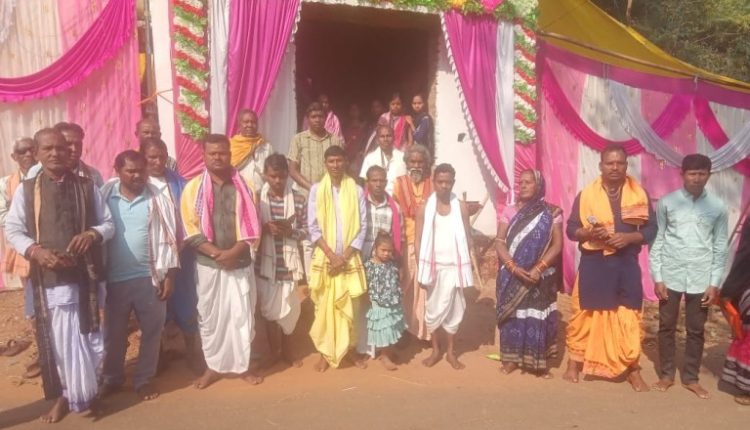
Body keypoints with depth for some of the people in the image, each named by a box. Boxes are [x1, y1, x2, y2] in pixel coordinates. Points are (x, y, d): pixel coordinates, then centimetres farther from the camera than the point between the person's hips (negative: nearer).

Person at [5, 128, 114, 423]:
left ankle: (79, 394, 30)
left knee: (85, 336, 10)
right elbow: (12, 229, 2)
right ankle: (64, 395, 26)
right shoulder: (26, 189, 2)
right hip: (48, 277, -1)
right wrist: (36, 251, -16)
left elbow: (108, 223, 7)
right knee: (57, 340, 8)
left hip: (84, 275, 1)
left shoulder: (87, 187, 4)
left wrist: (93, 234, -15)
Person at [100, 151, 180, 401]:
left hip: (149, 277, 0)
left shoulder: (158, 200, -2)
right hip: (114, 279, 1)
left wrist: (169, 275, -4)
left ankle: (144, 379, 26)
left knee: (152, 331, 9)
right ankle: (112, 378, 34)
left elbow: (168, 239, -1)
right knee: (113, 332, 14)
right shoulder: (105, 197, -1)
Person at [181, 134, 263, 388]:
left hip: (240, 263, 1)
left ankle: (243, 365, 22)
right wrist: (217, 253, -16)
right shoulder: (193, 188, -1)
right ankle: (213, 366, 25)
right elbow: (191, 230, -6)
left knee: (242, 315, 6)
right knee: (209, 316, 9)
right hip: (208, 264, 0)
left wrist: (233, 252, -15)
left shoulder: (244, 186, 3)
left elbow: (252, 226, -2)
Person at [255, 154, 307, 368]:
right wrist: (264, 228, -18)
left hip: (288, 262, 1)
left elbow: (305, 230, 2)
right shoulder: (256, 197, -2)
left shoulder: (299, 200, -2)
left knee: (288, 309, 11)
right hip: (264, 262, 0)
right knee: (270, 310, 8)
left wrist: (290, 231, -18)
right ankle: (275, 351, 27)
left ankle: (286, 351, 31)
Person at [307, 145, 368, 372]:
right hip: (324, 258, 0)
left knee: (350, 307, 6)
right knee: (324, 306, 5)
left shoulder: (357, 191, 1)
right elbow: (313, 228, -4)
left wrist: (345, 256, -9)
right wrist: (332, 255, -12)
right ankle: (325, 352, 19)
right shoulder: (316, 190, -1)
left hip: (350, 259, 1)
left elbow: (362, 227, -1)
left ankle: (350, 349, 24)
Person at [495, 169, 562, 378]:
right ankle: (511, 358, 20)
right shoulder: (509, 211, 3)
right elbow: (499, 243, -3)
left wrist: (538, 269, -18)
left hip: (539, 276, -1)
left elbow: (557, 245, -6)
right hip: (512, 276, 1)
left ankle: (540, 361, 15)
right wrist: (514, 268, -17)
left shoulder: (551, 213, 0)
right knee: (512, 315, 7)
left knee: (538, 316, 2)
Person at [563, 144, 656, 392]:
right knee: (584, 314, 7)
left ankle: (632, 369, 21)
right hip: (593, 263, -1)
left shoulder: (639, 194, 3)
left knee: (629, 317, 6)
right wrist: (589, 233, -18)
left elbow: (651, 229, 3)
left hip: (626, 264, 1)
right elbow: (571, 229, 3)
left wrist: (629, 237, -15)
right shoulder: (586, 194, 1)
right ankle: (574, 364, 21)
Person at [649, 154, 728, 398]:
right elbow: (657, 241, -1)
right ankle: (667, 374, 24)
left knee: (696, 330, 10)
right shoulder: (667, 202, -3)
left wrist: (714, 283, -1)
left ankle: (690, 378, 25)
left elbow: (720, 247, 3)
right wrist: (657, 277, -5)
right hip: (670, 276, -1)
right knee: (666, 327, 9)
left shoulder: (717, 207, 0)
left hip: (701, 279, 1)